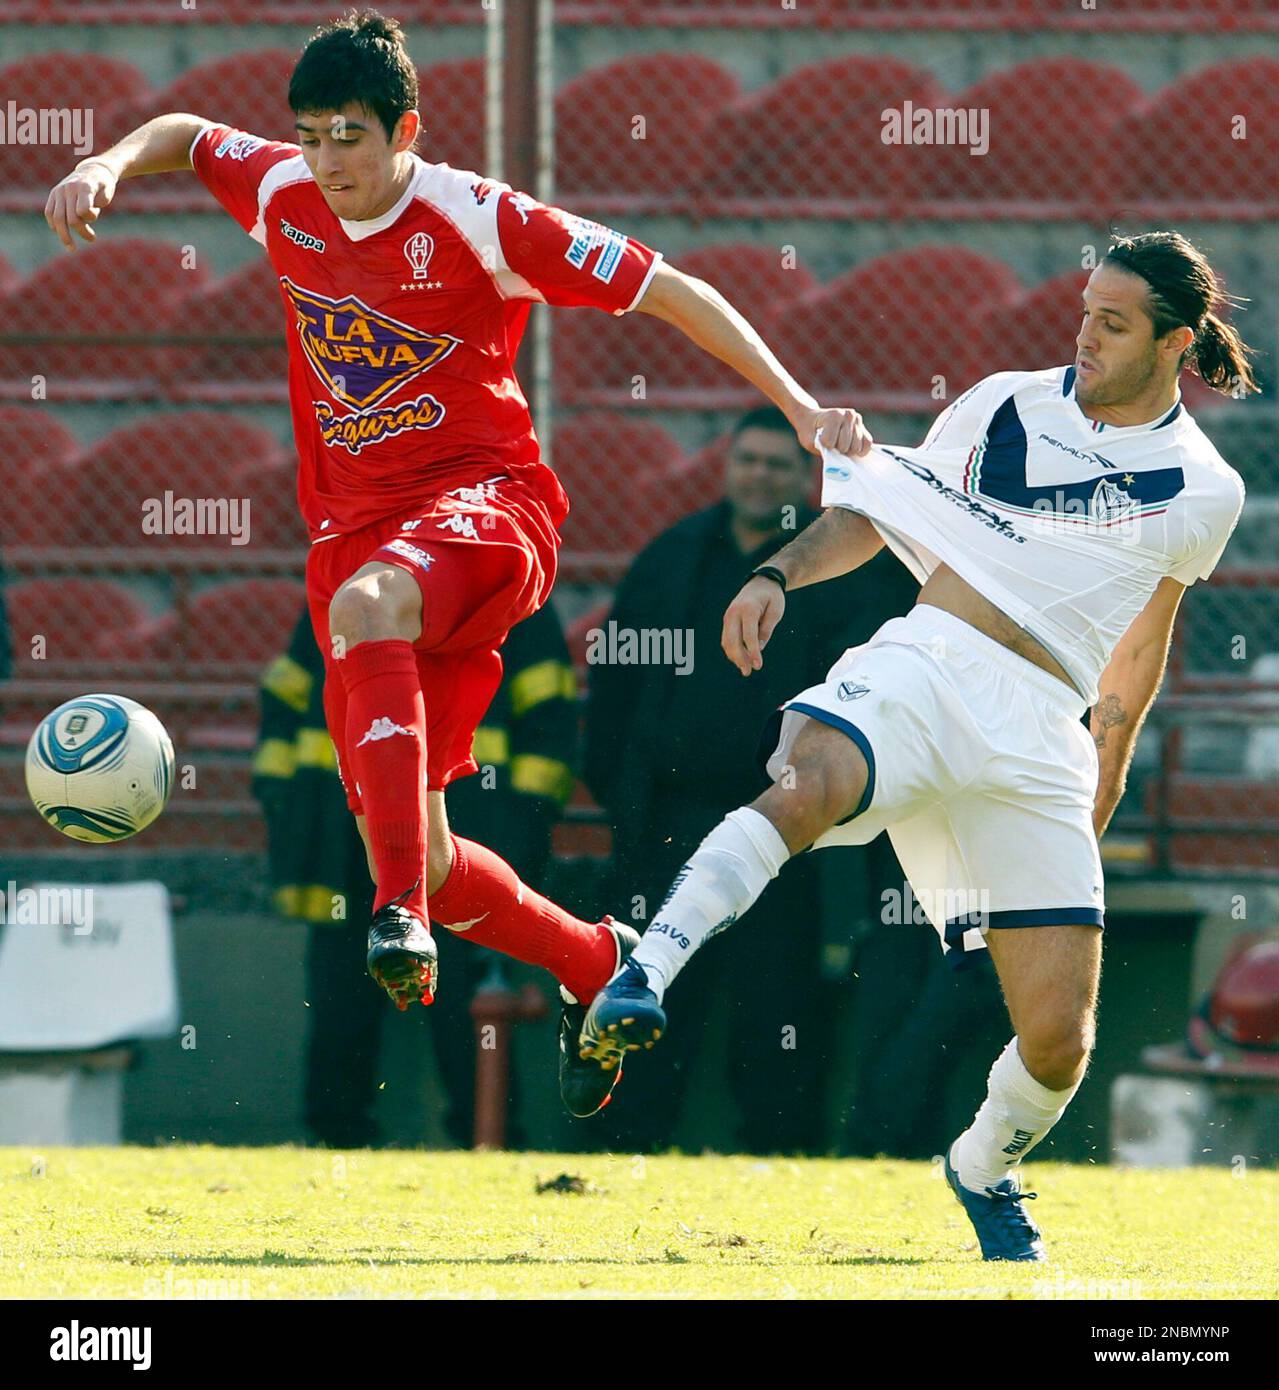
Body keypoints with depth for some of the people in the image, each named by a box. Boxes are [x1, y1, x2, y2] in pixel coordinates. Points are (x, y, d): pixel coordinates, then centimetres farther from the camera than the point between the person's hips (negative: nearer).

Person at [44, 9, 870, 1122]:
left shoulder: (480, 221, -11)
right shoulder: (284, 196, 3)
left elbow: (670, 293, -7)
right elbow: (182, 135, 25)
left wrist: (797, 404, -14)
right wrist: (109, 167, 2)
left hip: (483, 499, -6)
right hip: (352, 525, 6)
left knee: (367, 604, -42)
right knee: (417, 854, 2)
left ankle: (402, 911, -48)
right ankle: (598, 966, 29)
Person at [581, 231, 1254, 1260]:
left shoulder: (1204, 493, 12)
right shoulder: (1007, 405, 11)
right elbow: (875, 516, 18)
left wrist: (1103, 787, 29)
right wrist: (779, 575, 1)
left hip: (1041, 734, 1)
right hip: (925, 663, -1)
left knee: (1059, 1041, -5)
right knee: (807, 785, -39)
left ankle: (985, 1170, 26)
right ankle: (643, 979, -47)